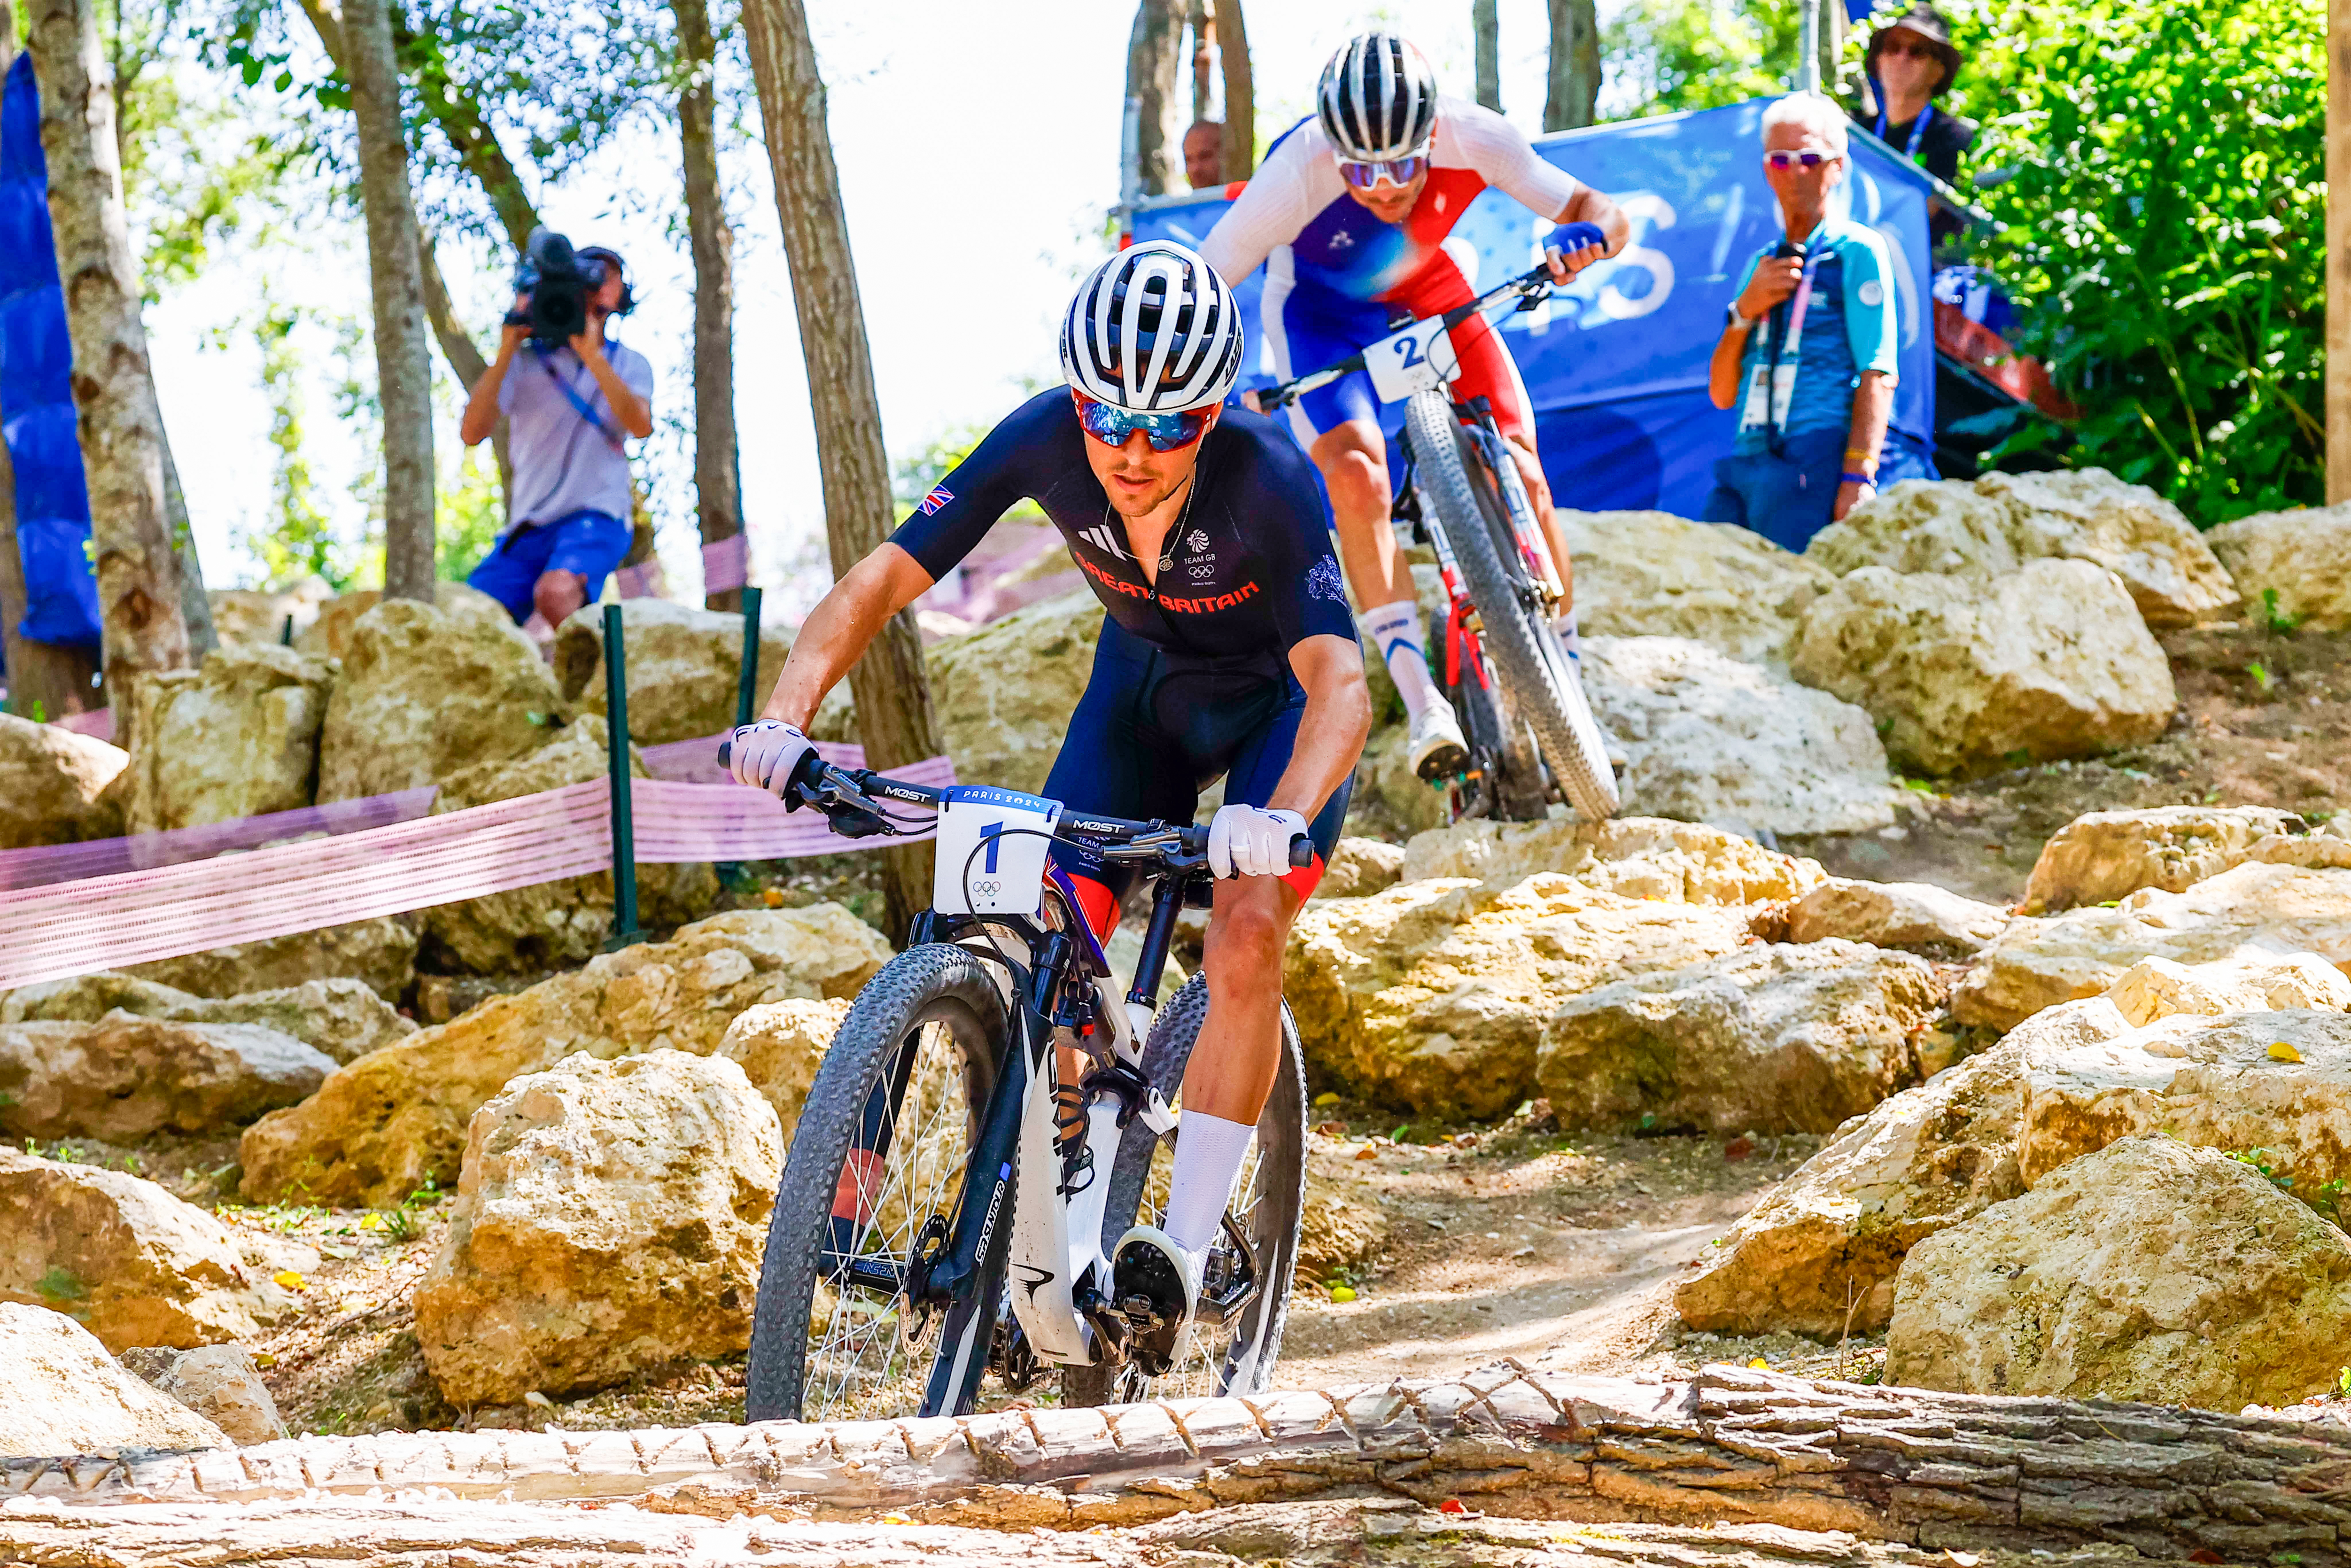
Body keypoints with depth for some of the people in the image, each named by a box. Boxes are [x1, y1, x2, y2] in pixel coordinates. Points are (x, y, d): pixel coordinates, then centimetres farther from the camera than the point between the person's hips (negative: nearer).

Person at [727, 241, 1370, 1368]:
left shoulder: (1266, 479, -37)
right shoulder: (1044, 441, -28)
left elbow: (1339, 683, -44)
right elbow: (883, 580, -25)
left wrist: (1281, 818, -63)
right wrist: (784, 716, -41)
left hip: (1279, 698, -3)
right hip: (1141, 684, 4)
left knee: (1245, 937, -23)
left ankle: (1184, 1250, -18)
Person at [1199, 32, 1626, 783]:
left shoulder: (1472, 138, -31)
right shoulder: (1298, 172, -39)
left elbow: (1604, 216, -26)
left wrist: (1584, 233, -49)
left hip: (1424, 287, 3)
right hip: (1318, 304, -2)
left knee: (1519, 475, -8)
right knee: (1356, 471, -26)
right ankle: (1424, 704, -24)